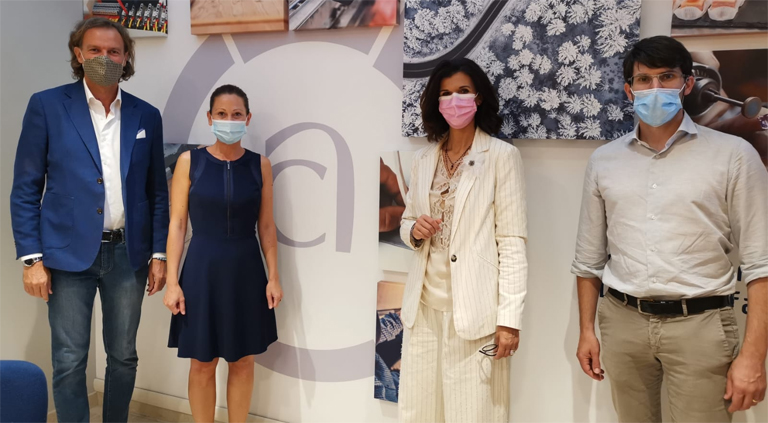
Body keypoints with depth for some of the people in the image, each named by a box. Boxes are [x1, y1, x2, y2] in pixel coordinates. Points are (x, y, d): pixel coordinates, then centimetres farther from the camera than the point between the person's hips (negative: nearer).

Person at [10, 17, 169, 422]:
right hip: (70, 253, -2)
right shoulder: (46, 106, -1)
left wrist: (158, 253, 4)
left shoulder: (146, 116, 7)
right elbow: (25, 190, -1)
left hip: (128, 253, 3)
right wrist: (31, 258, -7)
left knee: (124, 356, 11)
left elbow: (157, 191, 11)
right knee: (69, 362, 3)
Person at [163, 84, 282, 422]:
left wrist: (274, 276, -1)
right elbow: (177, 224, -3)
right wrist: (172, 281, -8)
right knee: (202, 364, 7)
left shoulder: (260, 165, 1)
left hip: (246, 271, 2)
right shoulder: (189, 161, -4)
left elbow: (266, 226, 4)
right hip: (203, 270, -1)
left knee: (243, 362, 11)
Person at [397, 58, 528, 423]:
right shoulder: (423, 159, 11)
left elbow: (512, 241, -8)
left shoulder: (502, 156, -4)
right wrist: (414, 231, -7)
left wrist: (510, 318, -13)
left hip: (475, 309, -4)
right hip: (424, 307, 5)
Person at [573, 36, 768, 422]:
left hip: (699, 324, -3)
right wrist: (586, 331, 10)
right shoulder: (604, 161, 7)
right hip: (623, 322, 3)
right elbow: (589, 258, 13)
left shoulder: (733, 155, -3)